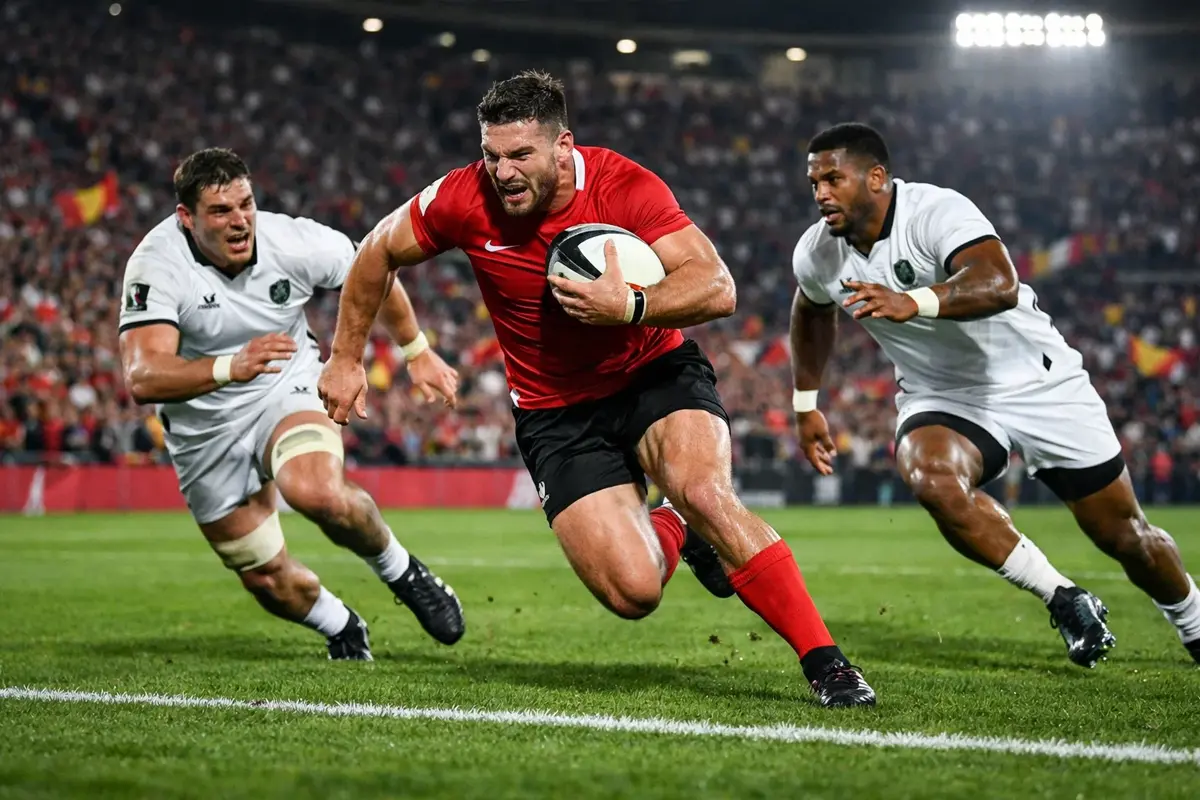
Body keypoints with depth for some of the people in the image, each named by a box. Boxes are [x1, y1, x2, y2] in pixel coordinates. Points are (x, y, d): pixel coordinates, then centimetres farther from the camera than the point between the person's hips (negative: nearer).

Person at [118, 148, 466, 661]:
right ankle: (342, 630, 38)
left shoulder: (294, 242, -18)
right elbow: (142, 379, -38)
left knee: (318, 493, -33)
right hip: (204, 432, 1)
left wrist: (417, 352, 15)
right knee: (268, 581, 5)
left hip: (288, 391, 0)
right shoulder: (155, 266, -25)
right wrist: (230, 367, -53)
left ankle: (401, 571, -4)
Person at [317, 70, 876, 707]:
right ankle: (672, 533, 23)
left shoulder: (624, 187, -19)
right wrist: (345, 359, 10)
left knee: (706, 492, -32)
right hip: (555, 412, 1)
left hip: (655, 374, -1)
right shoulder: (465, 201, -14)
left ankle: (825, 662, -18)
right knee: (632, 592, -16)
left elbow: (718, 289, -26)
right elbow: (379, 253, 6)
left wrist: (630, 307, -41)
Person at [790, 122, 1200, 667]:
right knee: (931, 479, -32)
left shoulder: (937, 212, -27)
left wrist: (913, 303, -61)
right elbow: (811, 313, 17)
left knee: (1124, 535, 5)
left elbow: (999, 283, -46)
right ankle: (1063, 599, -14)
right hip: (940, 398, 4)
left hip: (1038, 383, -4)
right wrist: (806, 407, 19)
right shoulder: (816, 255, -7)